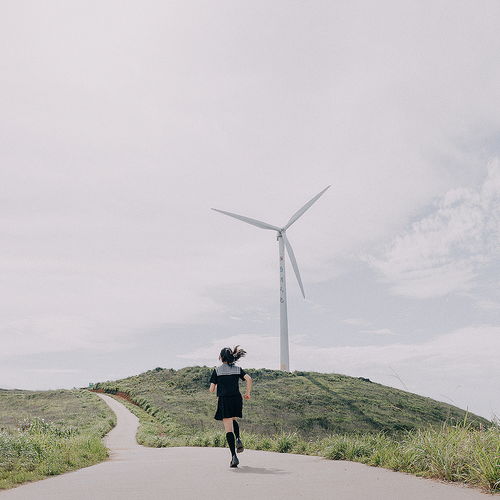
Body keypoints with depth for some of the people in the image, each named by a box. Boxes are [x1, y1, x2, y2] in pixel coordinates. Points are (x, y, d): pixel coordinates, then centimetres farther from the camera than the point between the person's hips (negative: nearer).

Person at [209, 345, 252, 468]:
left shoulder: (217, 370, 1)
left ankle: (234, 456, -10)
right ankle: (238, 439, 7)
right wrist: (247, 392, 4)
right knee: (233, 420, 31)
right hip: (237, 399, 3)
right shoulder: (238, 369, 7)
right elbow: (249, 379, -8)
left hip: (224, 401, -3)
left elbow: (211, 390, -1)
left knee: (228, 429, -1)